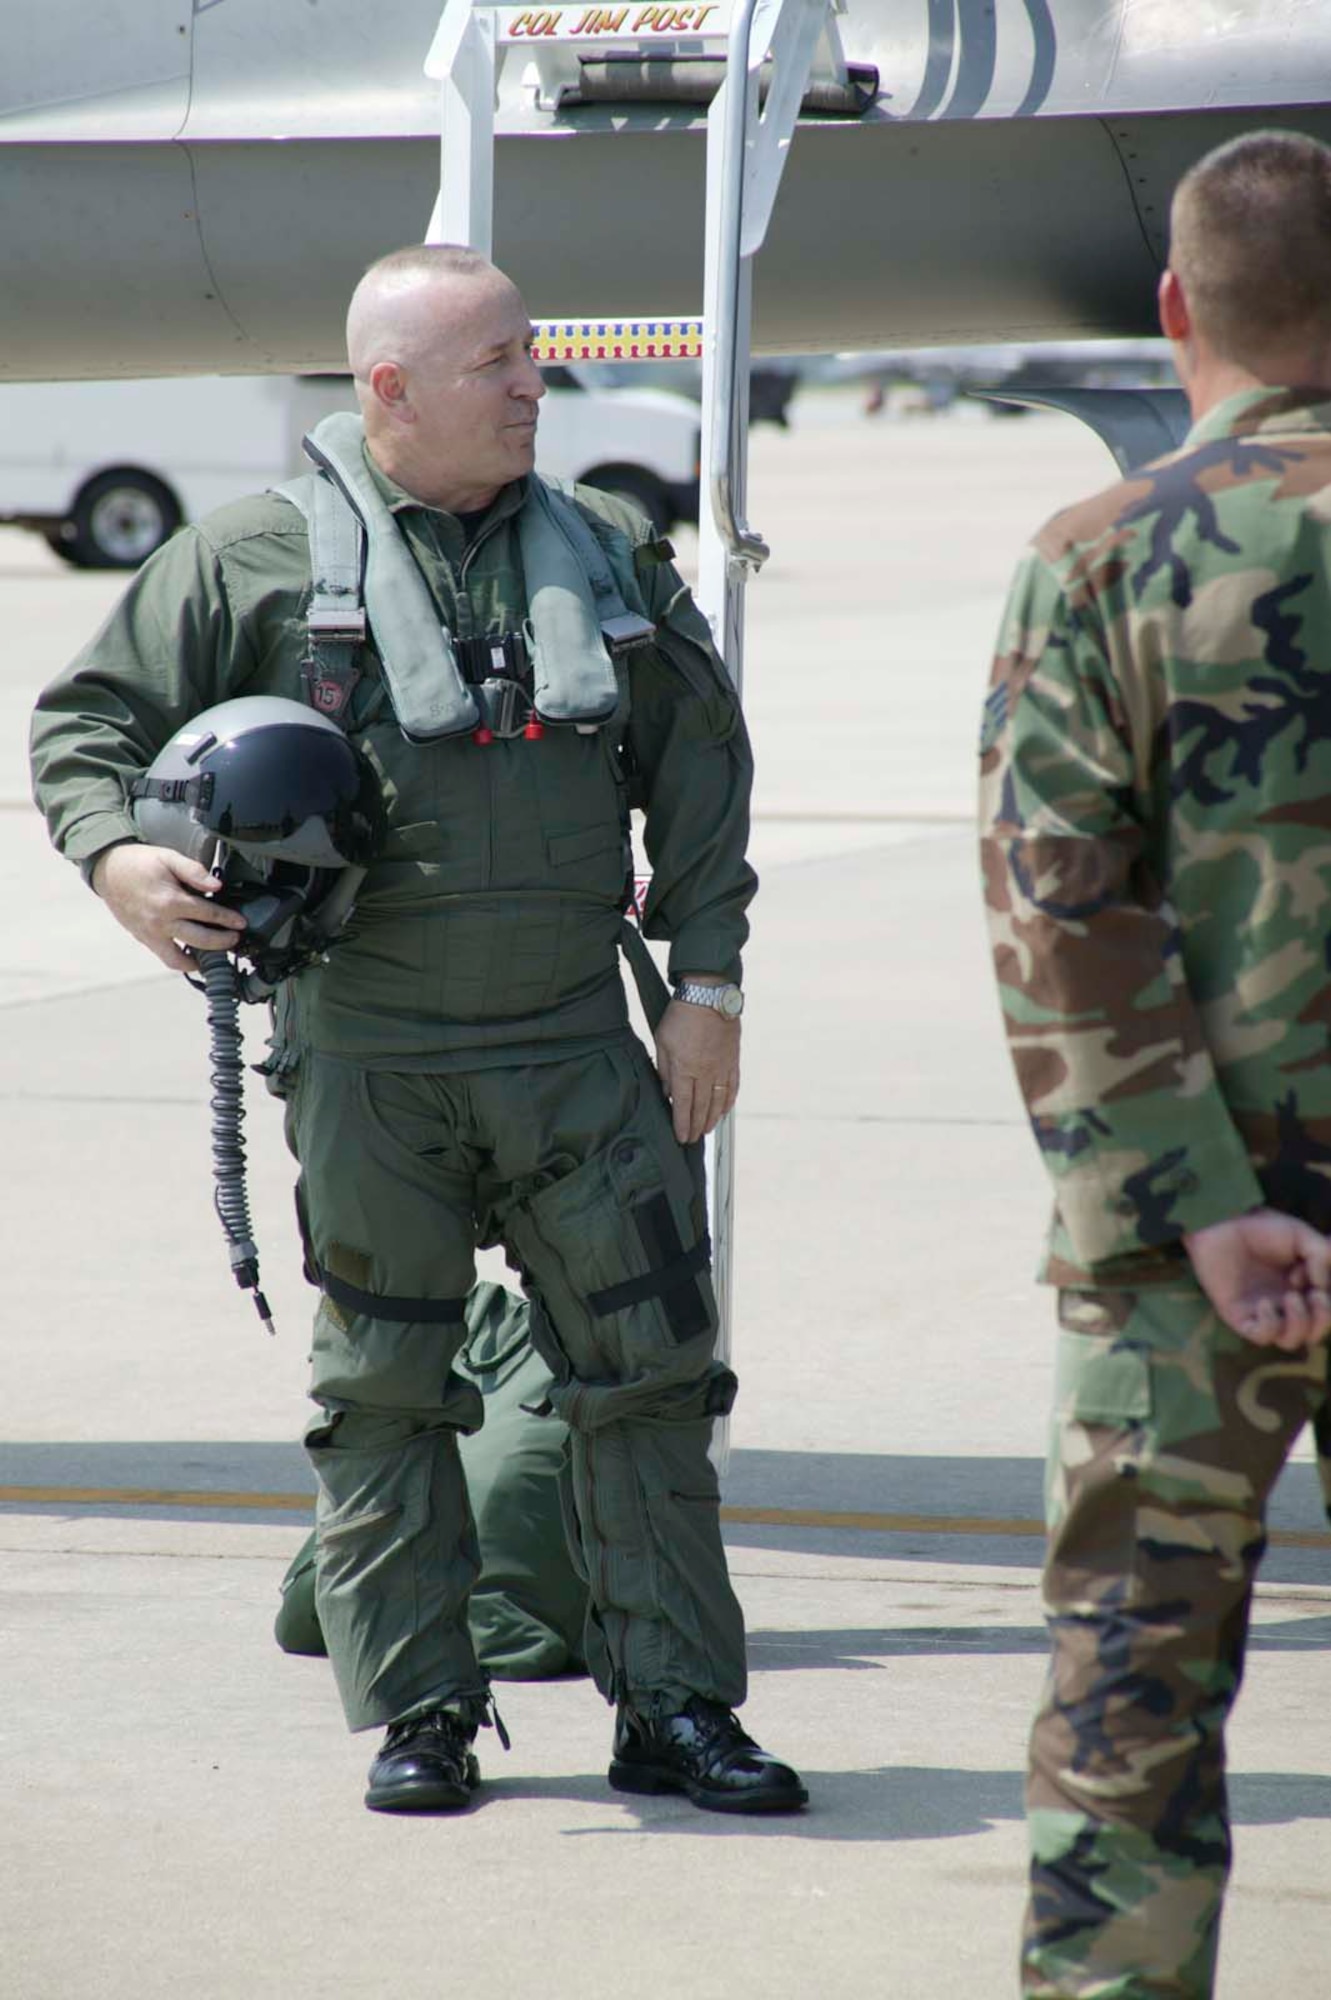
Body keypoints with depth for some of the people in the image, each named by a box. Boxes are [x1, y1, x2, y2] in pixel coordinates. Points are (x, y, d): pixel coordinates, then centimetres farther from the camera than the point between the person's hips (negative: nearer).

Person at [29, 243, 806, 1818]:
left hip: (576, 1053, 2)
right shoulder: (257, 561, 0)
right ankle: (417, 1716, 13)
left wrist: (707, 983, 6)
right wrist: (114, 855, -15)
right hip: (366, 1060, -2)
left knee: (646, 1369, 2)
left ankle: (676, 1709, 10)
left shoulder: (609, 558, 9)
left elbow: (700, 768, 13)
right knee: (382, 1389, 3)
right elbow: (89, 718, 5)